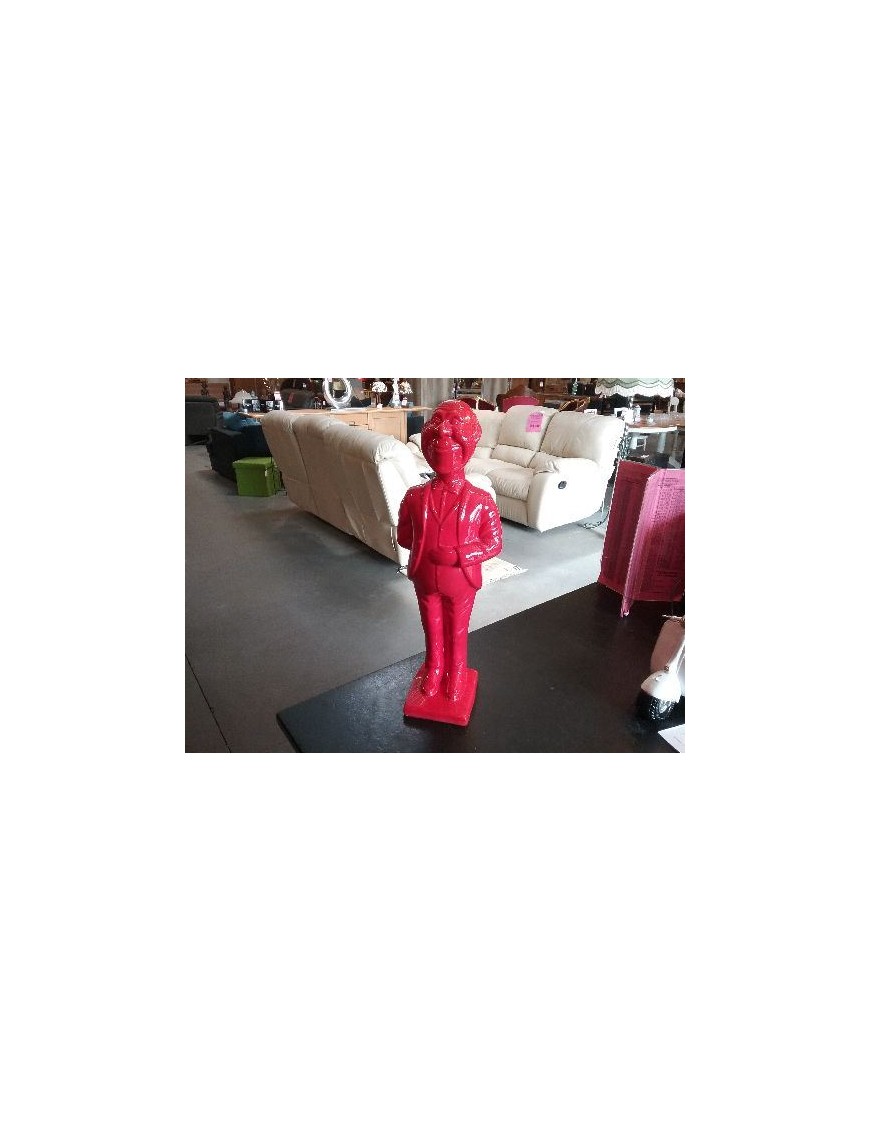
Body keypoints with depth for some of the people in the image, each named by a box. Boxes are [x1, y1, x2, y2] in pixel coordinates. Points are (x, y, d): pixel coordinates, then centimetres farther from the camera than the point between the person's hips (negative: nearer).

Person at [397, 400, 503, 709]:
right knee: (432, 629, 24)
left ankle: (456, 673, 48)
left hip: (461, 580, -2)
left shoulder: (480, 500, -18)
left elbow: (494, 544, -13)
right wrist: (428, 549, -14)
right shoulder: (415, 496, -12)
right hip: (426, 578, 2)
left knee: (457, 632, 21)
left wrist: (457, 556, -23)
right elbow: (404, 537, 0)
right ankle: (434, 669, 51)